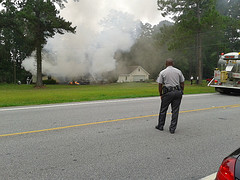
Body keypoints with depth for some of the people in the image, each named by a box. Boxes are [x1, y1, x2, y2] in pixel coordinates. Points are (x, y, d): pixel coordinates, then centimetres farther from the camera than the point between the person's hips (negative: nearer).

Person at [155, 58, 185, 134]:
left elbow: (160, 84, -1)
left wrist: (161, 94, 8)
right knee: (175, 111, 5)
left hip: (167, 92, -2)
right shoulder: (178, 71, 8)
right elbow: (182, 83, 9)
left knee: (163, 110, 11)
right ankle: (172, 129, 7)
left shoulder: (162, 72, 0)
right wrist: (181, 92, 16)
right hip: (177, 92, 3)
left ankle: (160, 126, 22)